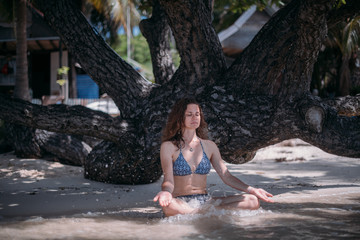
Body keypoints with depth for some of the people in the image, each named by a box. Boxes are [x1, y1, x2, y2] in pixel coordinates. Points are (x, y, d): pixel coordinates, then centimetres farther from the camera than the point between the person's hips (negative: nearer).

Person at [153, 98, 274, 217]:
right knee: (168, 207, -42)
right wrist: (166, 192, -33)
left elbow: (227, 177, 11)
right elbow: (169, 181, -9)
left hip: (205, 200, 4)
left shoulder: (209, 146, 13)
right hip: (181, 202, -4)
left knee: (253, 201, -16)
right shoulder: (169, 146, 1)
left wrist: (251, 189, -3)